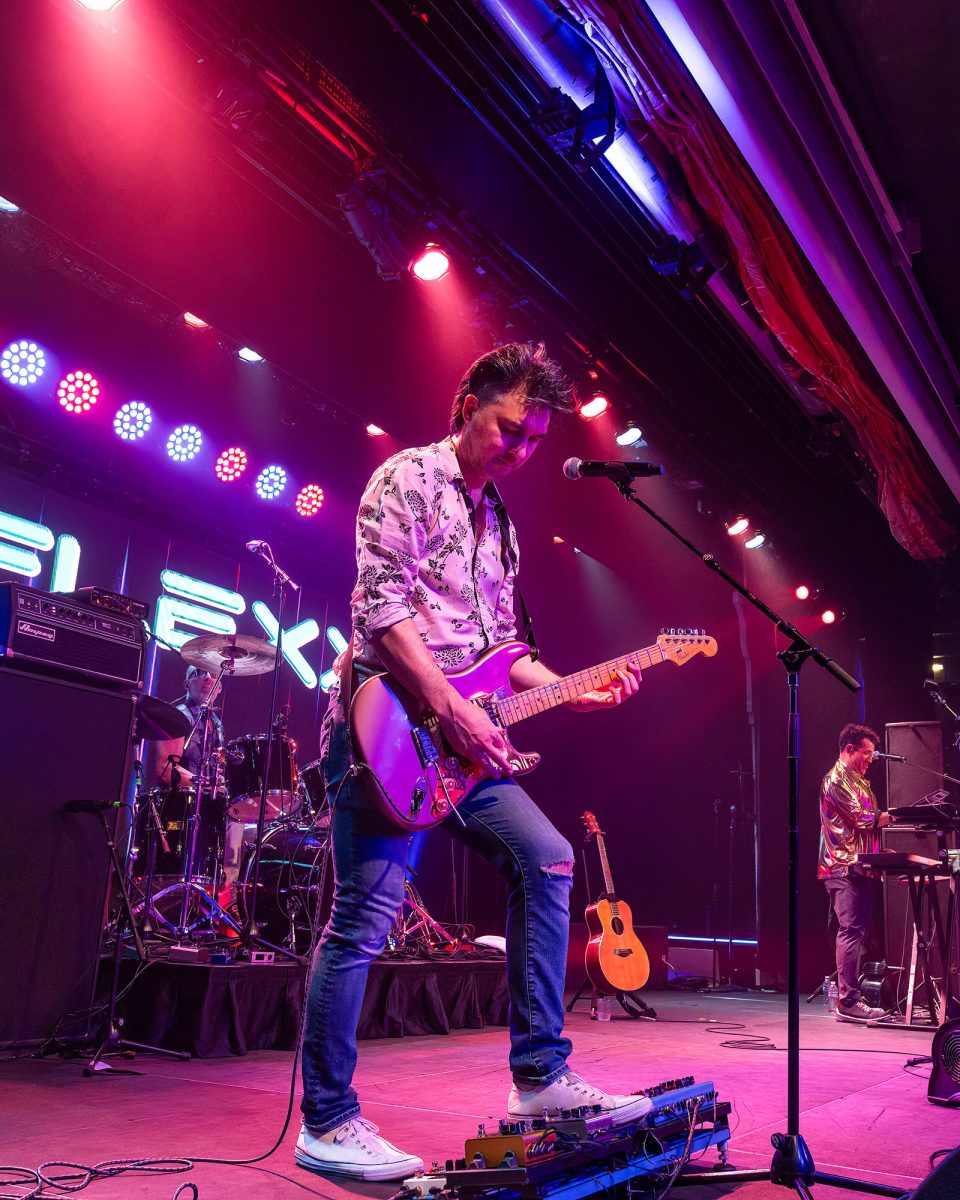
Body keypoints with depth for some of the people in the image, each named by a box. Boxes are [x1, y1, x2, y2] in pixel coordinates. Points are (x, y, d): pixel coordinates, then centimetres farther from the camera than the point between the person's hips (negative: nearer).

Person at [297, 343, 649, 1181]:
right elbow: (383, 608, -16)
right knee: (367, 915, -6)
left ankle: (540, 1076, 12)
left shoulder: (499, 521, 20)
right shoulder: (409, 478, -5)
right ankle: (327, 1126, 9)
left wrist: (570, 690, 9)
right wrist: (455, 711, -19)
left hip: (458, 736, 9)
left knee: (546, 860, 3)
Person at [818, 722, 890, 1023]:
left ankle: (850, 996, 13)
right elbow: (862, 819, -14)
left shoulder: (859, 781, 23)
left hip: (861, 868, 10)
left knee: (857, 932, 9)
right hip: (845, 868, -10)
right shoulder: (836, 780, -8)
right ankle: (849, 1002, -9)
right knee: (852, 932, -11)